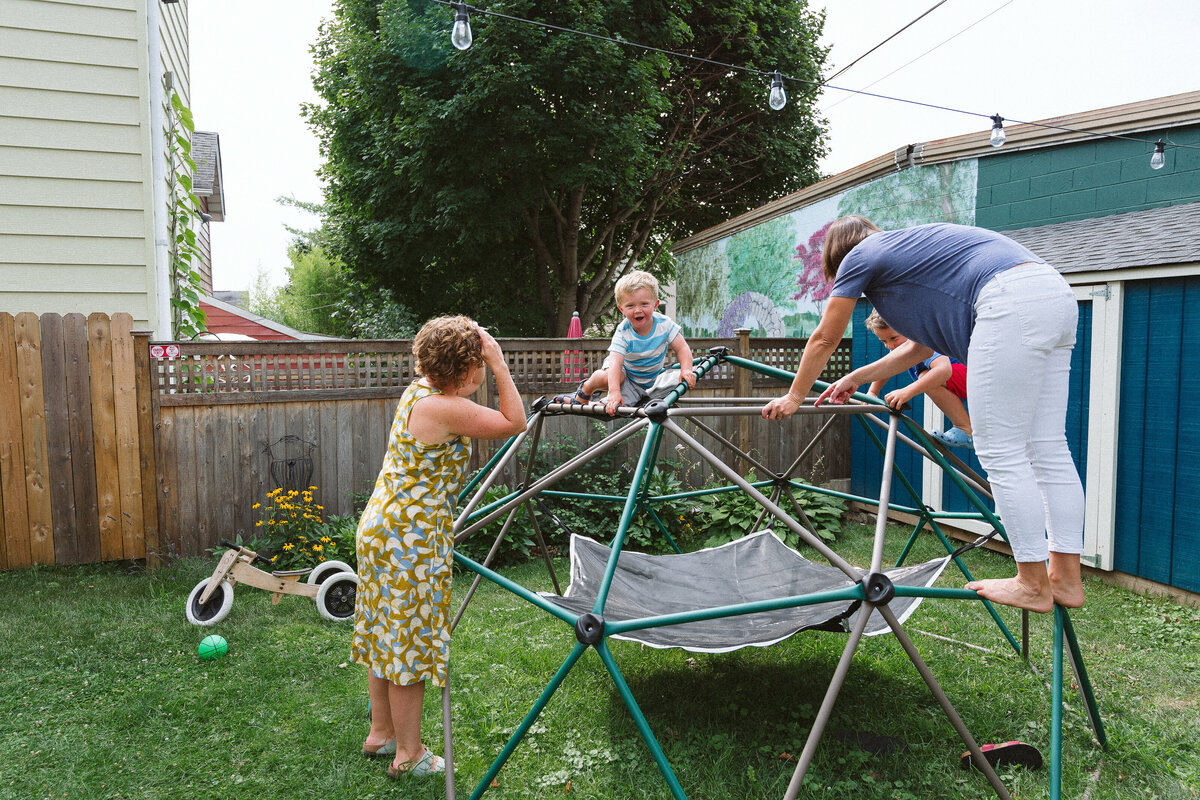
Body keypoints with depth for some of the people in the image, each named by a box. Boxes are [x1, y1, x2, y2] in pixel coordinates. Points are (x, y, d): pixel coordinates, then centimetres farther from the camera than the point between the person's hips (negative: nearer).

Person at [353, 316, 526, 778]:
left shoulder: (419, 390, 6)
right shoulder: (445, 408, -22)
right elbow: (515, 423, -17)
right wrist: (500, 365, -15)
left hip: (381, 529, 10)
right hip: (410, 542, -10)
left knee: (388, 636, 21)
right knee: (410, 645, 5)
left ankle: (380, 732, 38)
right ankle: (408, 756, 21)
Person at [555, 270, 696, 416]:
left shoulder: (664, 324, -17)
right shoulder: (623, 332, -23)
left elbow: (682, 348, -12)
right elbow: (615, 363, -34)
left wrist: (687, 370, -32)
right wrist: (614, 392, -48)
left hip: (654, 379, 3)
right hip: (627, 376, -3)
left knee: (682, 378, -23)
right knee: (607, 376, -35)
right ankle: (585, 389, 2)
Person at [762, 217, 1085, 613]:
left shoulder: (860, 256, 9)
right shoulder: (907, 250, 34)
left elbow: (824, 339, 15)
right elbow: (922, 346, 36)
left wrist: (794, 396, 27)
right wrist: (857, 378, 42)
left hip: (1012, 303, -9)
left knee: (1000, 451, -5)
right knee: (1047, 447, 8)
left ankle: (1033, 585, 0)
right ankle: (1066, 580, 12)